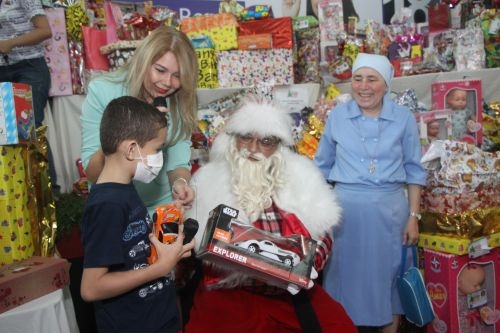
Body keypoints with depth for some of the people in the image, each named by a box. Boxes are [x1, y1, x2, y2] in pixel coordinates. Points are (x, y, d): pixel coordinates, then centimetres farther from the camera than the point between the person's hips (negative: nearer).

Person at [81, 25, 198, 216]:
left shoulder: (181, 101, -3)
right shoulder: (102, 91, -13)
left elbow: (178, 161, -4)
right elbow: (91, 171, -14)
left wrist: (180, 182, -27)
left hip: (164, 204, 2)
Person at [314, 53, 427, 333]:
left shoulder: (404, 118, -1)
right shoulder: (337, 116, 1)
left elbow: (414, 171, 4)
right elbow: (322, 167, 9)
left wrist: (414, 217, 0)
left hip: (390, 208, 0)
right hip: (346, 207, 1)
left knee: (388, 277, 11)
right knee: (348, 276, 10)